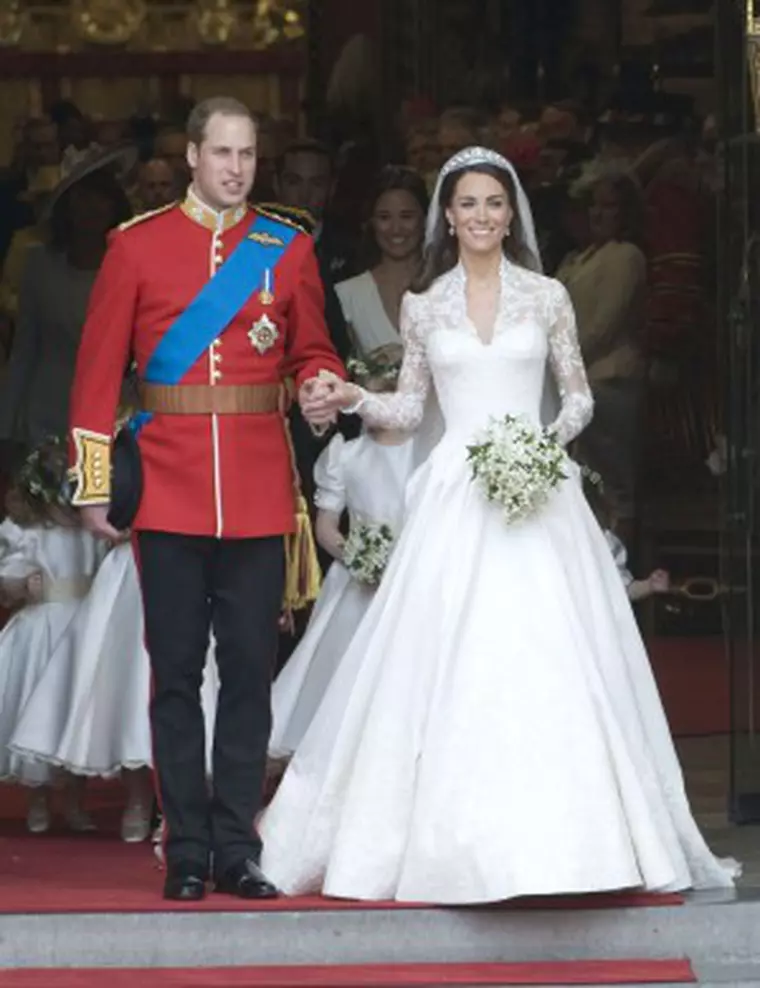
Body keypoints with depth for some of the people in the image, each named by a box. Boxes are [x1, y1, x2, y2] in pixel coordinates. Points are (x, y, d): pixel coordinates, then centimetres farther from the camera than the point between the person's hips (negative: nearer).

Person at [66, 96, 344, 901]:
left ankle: (237, 849, 10)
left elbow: (310, 352, 17)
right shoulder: (137, 246, 2)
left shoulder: (289, 250, 8)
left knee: (249, 671, 3)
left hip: (260, 493, 2)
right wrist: (94, 485, -4)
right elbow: (98, 372, 1)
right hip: (168, 492, -2)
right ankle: (187, 852, 8)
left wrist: (320, 382, -8)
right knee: (176, 673, 2)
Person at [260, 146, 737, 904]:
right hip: (453, 495, 1)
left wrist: (554, 438, -9)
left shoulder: (546, 298, 6)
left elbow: (579, 395, 10)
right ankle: (451, 836, 2)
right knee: (446, 663, -5)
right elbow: (412, 407, 14)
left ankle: (552, 832, 0)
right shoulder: (423, 306, 9)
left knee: (544, 661, -6)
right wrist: (354, 400, -3)